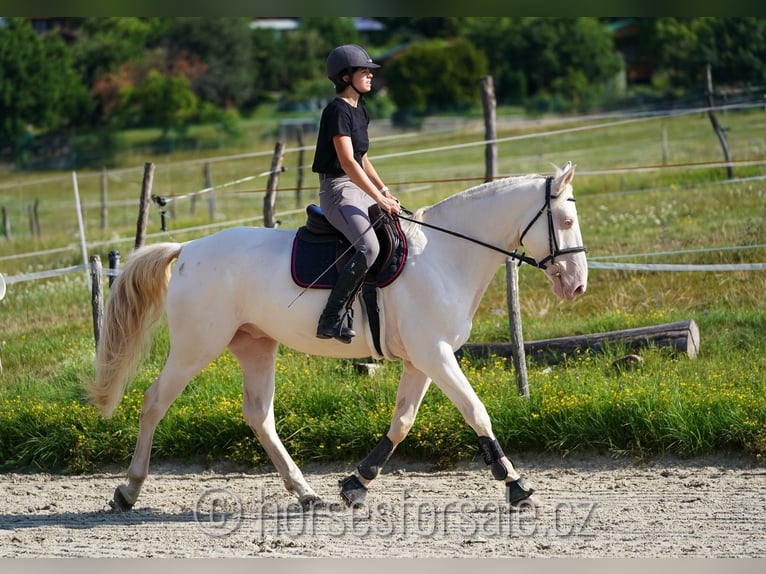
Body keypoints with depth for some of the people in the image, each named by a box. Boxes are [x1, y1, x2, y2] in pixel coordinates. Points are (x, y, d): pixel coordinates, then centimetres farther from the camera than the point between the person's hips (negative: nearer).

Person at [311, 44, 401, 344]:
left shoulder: (359, 110, 14)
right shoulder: (338, 110, -15)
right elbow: (347, 162, -23)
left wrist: (385, 191, 15)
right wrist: (379, 199, -24)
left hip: (358, 189, 10)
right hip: (337, 188, -10)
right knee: (369, 248, -29)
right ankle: (329, 319, -29)